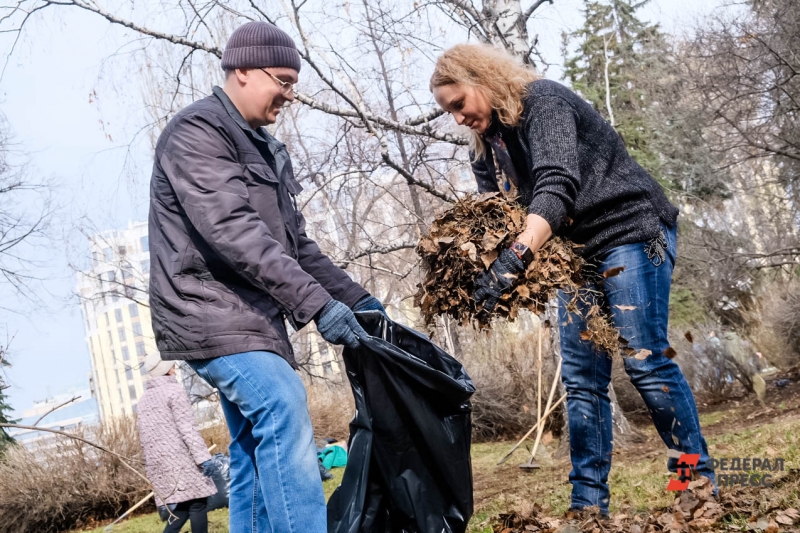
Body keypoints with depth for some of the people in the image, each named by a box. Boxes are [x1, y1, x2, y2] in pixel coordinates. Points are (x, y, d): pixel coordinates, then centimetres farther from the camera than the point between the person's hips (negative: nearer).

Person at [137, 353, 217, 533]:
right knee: (197, 503, -6)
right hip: (178, 458, -7)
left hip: (157, 463, 7)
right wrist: (203, 456, -16)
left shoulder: (143, 400, 19)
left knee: (182, 507, 9)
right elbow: (187, 427, -13)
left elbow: (144, 436, 19)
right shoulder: (174, 390, -4)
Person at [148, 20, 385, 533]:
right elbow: (233, 231, -22)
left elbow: (297, 243, 20)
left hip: (249, 318, 10)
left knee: (257, 449, 8)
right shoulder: (197, 131, -10)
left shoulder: (266, 148, 19)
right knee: (286, 411, -22)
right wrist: (316, 303, -26)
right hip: (212, 313, -9)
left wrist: (356, 298, 9)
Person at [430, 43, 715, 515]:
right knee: (581, 379, 3)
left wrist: (516, 258, -42)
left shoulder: (543, 101, -14)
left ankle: (698, 481, -1)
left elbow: (556, 186, -30)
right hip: (576, 252, 8)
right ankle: (589, 502, 5)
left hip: (631, 232, -8)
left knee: (646, 360, -11)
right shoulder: (488, 144, 12)